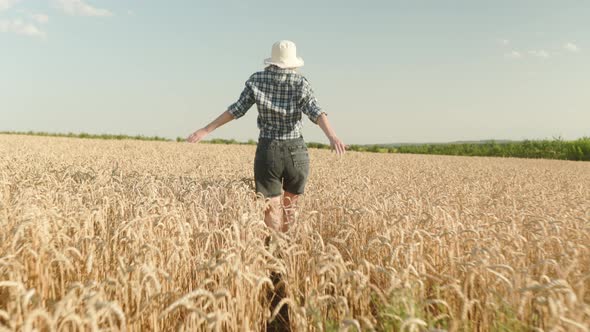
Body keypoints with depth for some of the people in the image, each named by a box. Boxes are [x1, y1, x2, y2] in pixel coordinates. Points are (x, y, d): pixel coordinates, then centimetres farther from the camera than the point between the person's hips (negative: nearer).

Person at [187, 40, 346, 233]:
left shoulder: (257, 80, 2)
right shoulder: (300, 83, 0)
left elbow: (237, 109, -1)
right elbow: (315, 111, -16)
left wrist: (206, 130, 2)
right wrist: (332, 136, -28)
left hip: (267, 151, 0)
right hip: (296, 150, 1)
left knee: (271, 208, 4)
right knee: (290, 204, 21)